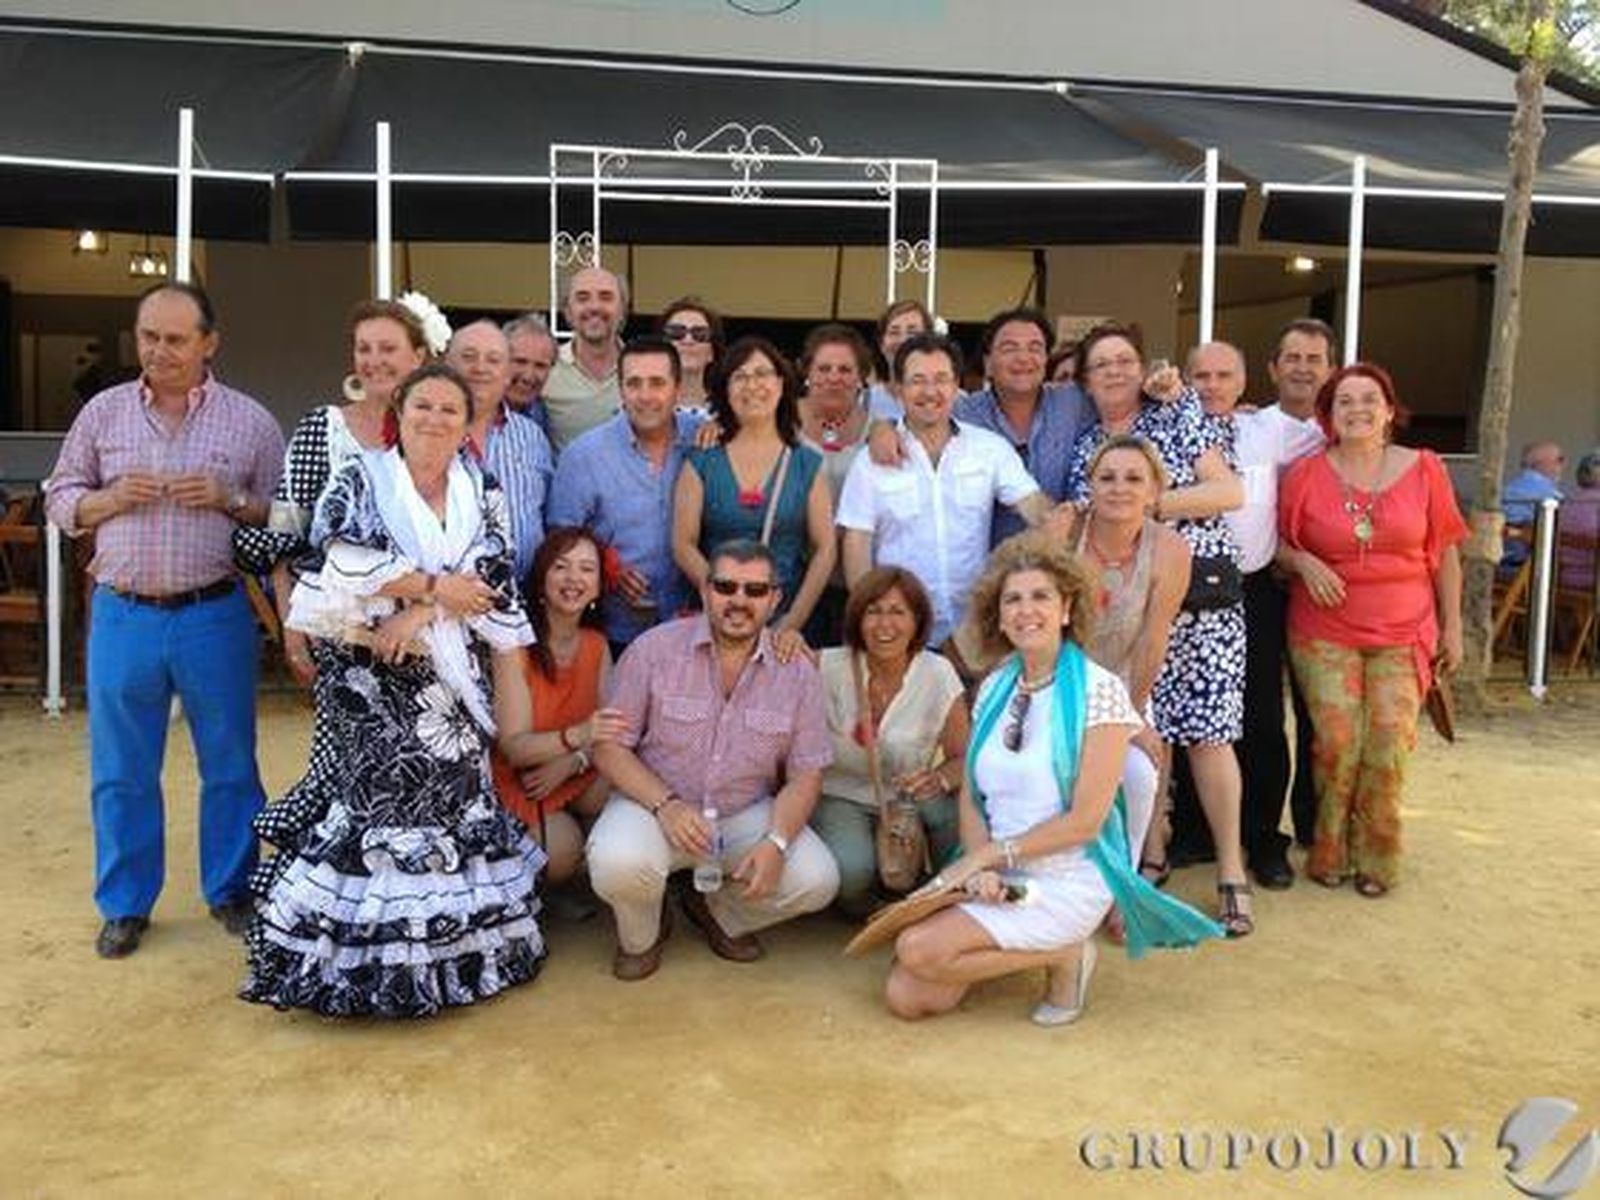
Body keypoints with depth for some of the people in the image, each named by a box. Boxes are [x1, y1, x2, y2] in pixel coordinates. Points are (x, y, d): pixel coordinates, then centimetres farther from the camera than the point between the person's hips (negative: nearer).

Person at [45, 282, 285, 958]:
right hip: (123, 616, 2)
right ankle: (125, 905, 26)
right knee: (120, 770, 10)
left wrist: (231, 501, -15)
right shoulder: (103, 412, 7)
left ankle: (230, 891, 26)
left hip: (214, 616, -1)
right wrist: (112, 498, -8)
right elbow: (59, 499, 11)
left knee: (230, 764, 8)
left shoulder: (250, 420, 2)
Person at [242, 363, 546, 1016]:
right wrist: (434, 586, -12)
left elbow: (491, 576, -2)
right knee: (383, 799, -7)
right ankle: (374, 951, 2)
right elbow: (347, 559, -14)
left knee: (457, 796, 3)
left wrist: (421, 612, -14)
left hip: (453, 675, 3)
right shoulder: (359, 482, 2)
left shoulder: (483, 492, 11)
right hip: (376, 678, -3)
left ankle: (462, 936, 14)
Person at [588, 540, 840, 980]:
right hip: (655, 801, -2)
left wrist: (776, 841, -19)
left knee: (817, 880, -20)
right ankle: (641, 936, 6)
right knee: (618, 862, -34)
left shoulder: (797, 672, -3)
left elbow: (805, 774, -1)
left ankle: (716, 911, 13)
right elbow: (610, 748, -7)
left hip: (748, 813, 3)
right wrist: (666, 805, -23)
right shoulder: (654, 649, -9)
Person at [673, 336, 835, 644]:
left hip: (786, 621, 1)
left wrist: (793, 623, -7)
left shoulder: (807, 465, 6)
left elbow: (825, 550, 1)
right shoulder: (701, 463, 4)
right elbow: (683, 545, -1)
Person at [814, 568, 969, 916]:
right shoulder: (831, 668, -12)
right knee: (850, 869, -32)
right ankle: (858, 901, 7)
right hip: (841, 796, -2)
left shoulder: (938, 674, -8)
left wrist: (940, 779, -27)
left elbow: (963, 757, -5)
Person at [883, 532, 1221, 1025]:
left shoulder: (1100, 691, -11)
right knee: (905, 996, -9)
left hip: (1066, 882, -6)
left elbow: (1084, 822, -14)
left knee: (919, 949, -22)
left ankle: (1063, 955, -1)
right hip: (995, 875, 6)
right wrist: (979, 867, -12)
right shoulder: (995, 688, 8)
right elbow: (971, 797, 7)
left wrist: (990, 855, -12)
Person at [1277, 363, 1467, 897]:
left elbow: (1445, 552, 10)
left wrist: (1452, 625, 9)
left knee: (1390, 742, -7)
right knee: (1336, 741, -10)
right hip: (1325, 632, -1)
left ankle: (1376, 860, 11)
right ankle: (1329, 854, 10)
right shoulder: (1306, 474, 1)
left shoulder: (1424, 469, 4)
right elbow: (1278, 541, 11)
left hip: (1404, 633, 1)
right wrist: (1305, 563, -11)